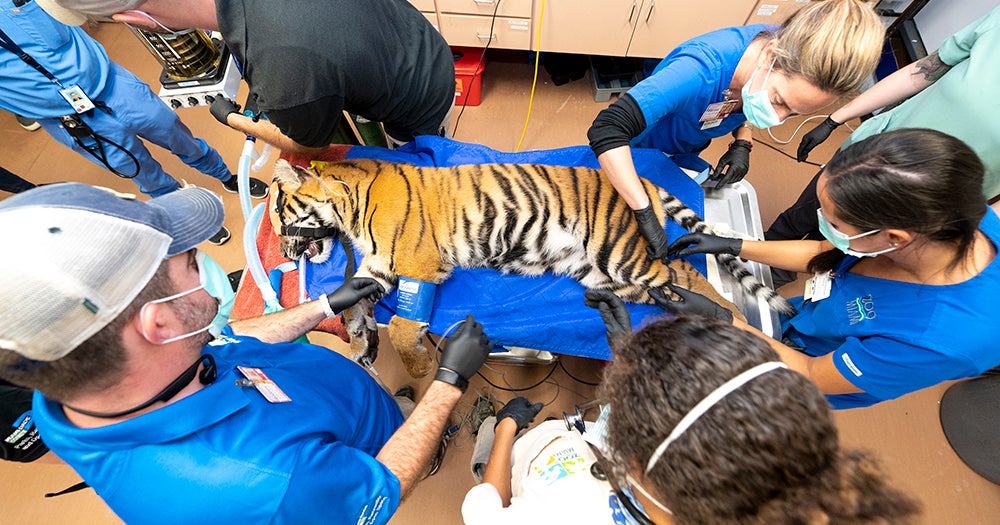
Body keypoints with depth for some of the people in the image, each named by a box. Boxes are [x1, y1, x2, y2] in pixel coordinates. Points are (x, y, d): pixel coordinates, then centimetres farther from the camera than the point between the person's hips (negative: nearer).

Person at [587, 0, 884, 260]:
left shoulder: (788, 59, -20)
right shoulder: (702, 72, -42)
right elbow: (607, 130, -51)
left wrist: (742, 144, -16)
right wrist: (646, 214, -51)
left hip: (686, 154, 6)